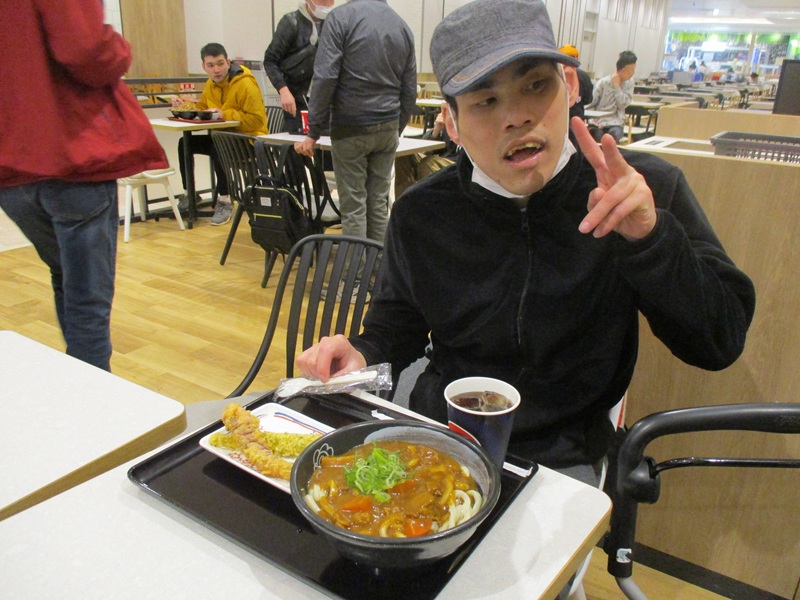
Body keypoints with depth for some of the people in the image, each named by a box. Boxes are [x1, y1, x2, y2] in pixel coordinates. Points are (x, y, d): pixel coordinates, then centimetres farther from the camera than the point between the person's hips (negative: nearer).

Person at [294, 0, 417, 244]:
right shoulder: (403, 27, 10)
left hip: (350, 128, -4)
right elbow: (409, 91, 12)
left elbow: (325, 78, -13)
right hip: (387, 128, 5)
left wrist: (314, 132, -9)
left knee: (353, 206, 1)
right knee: (379, 204, 9)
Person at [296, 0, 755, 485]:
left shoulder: (647, 189, -9)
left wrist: (649, 237, -25)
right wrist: (361, 355, -14)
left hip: (563, 460, 0)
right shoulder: (421, 215, -4)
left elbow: (721, 343, -9)